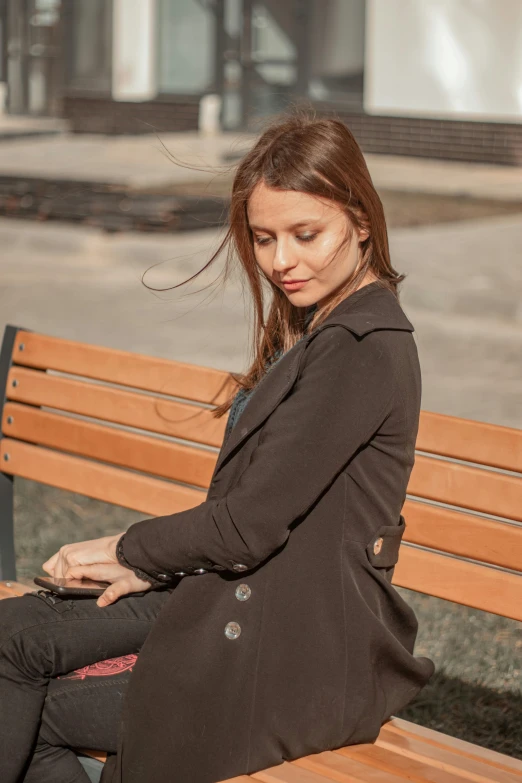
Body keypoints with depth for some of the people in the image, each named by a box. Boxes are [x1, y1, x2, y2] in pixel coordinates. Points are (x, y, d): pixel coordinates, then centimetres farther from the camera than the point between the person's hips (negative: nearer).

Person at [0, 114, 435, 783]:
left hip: (306, 648, -9)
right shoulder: (313, 328, 13)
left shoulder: (360, 351, -19)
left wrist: (133, 549, -3)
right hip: (236, 591, 9)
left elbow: (252, 521, -19)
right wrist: (157, 563, -2)